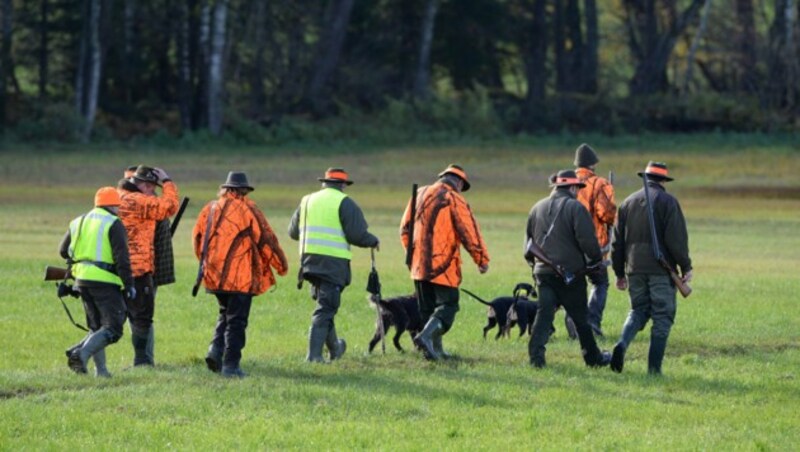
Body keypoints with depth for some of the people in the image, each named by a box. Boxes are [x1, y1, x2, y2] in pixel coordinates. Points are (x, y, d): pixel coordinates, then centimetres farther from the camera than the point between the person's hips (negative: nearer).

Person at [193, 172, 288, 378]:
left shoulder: (210, 209, 8)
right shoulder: (247, 209, -7)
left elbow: (197, 236, 14)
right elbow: (265, 237, -5)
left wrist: (205, 263, 29)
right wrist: (280, 264, 7)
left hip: (214, 274, 5)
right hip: (240, 276, -5)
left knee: (225, 313, 22)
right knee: (236, 320, 0)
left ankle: (216, 350, 3)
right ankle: (230, 364, -2)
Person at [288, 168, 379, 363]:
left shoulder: (307, 200, 13)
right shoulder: (344, 203, -5)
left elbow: (293, 232, 18)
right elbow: (357, 235, -10)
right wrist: (374, 242, 9)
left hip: (309, 258, 6)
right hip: (333, 262, -6)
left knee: (325, 304, 22)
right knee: (325, 308, -4)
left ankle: (334, 347, 35)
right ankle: (314, 354, -11)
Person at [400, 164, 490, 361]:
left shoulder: (420, 194, 12)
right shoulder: (454, 200, -8)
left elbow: (405, 228, 17)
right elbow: (469, 232, -10)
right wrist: (482, 259, -2)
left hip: (419, 264, 6)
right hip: (443, 265, -6)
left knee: (428, 308, 15)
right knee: (447, 306, -3)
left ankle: (435, 349, 17)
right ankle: (426, 336, -24)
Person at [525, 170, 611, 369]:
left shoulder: (537, 208, 11)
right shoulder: (575, 207, -8)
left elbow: (528, 240, 18)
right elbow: (587, 240, -15)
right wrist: (597, 259, 2)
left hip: (543, 271, 4)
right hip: (571, 271, -4)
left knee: (544, 313, -1)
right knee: (580, 316, 8)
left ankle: (536, 355, -17)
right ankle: (593, 357, 21)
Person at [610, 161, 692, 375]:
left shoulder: (628, 202, 12)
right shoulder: (667, 202, -4)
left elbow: (617, 240, 14)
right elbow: (677, 238, -10)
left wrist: (619, 272, 20)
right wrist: (686, 267, -2)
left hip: (635, 269, 5)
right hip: (661, 269, -5)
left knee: (638, 311, 18)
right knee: (662, 317, 2)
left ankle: (622, 344, -10)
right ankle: (654, 367, -2)